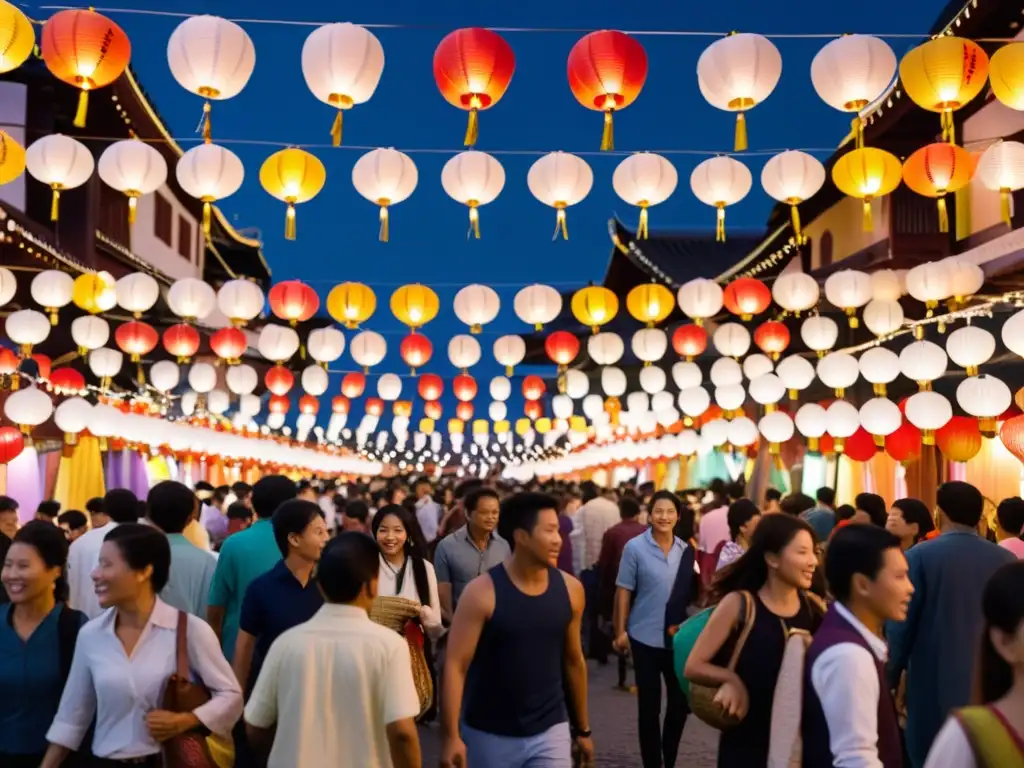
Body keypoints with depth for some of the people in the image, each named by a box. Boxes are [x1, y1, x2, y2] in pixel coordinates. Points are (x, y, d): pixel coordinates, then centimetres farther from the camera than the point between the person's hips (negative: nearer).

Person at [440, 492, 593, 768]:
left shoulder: (570, 589, -3)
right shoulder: (482, 592, -15)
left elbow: (574, 661, 9)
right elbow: (456, 665, -14)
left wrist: (583, 728, 14)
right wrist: (451, 736, -20)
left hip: (550, 732, 2)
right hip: (489, 735, -2)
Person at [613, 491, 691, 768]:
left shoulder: (686, 550, 3)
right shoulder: (635, 547, -8)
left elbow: (691, 592, 10)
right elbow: (623, 592, -6)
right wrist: (620, 631, -7)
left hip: (679, 637, 4)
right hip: (645, 638, -3)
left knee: (681, 702, 10)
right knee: (649, 706, 7)